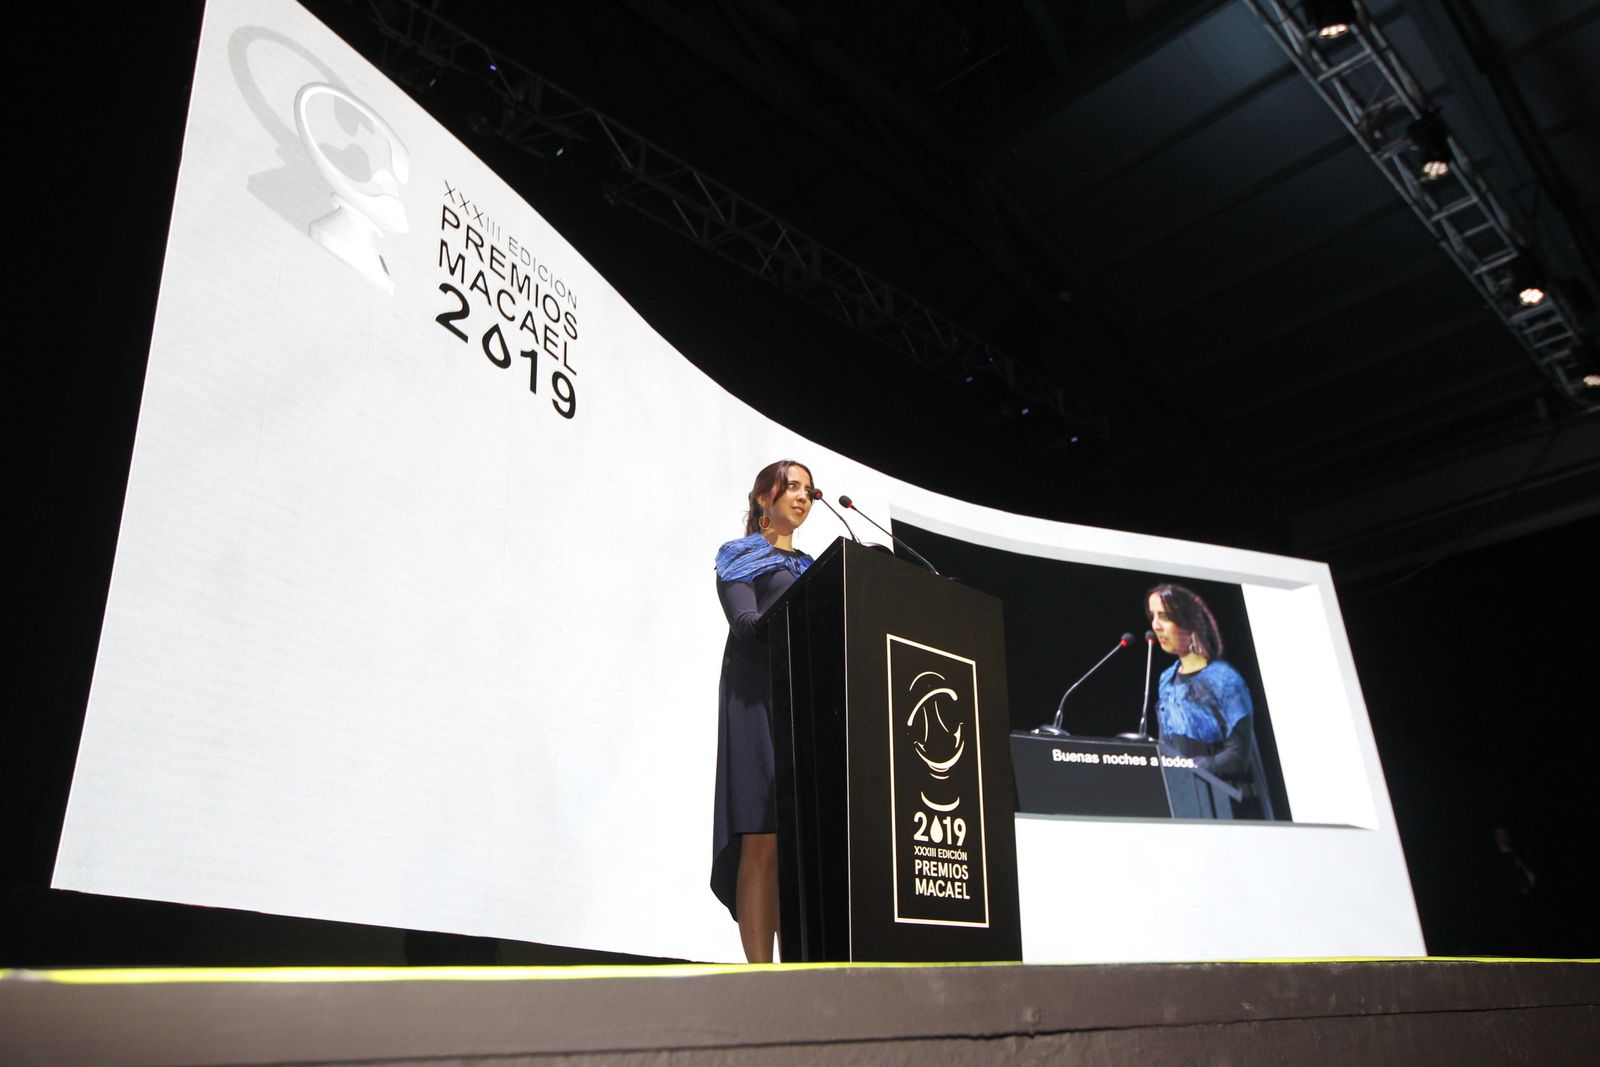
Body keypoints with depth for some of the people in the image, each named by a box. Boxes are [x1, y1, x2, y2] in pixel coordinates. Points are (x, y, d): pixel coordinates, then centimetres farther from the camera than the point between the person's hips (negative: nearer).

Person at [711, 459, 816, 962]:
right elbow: (747, 623, -6)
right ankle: (760, 969, -12)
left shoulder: (810, 565, 27)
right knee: (763, 839, -12)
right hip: (759, 697, -6)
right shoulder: (741, 557, 10)